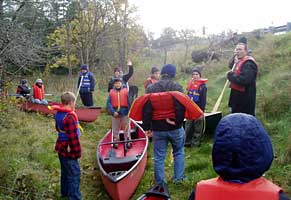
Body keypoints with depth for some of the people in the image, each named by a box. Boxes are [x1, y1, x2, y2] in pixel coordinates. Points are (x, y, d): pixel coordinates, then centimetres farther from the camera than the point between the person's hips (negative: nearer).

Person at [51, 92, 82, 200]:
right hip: (69, 150, -10)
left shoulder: (58, 113, 4)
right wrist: (77, 152, -17)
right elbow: (73, 137, -25)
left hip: (61, 147, 10)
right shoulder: (70, 117, -26)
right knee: (74, 173, -1)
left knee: (65, 170, 24)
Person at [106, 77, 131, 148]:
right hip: (115, 113, 1)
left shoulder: (126, 91, 0)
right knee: (115, 129, 12)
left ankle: (128, 141, 18)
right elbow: (109, 103, -3)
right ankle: (115, 142, 24)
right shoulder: (111, 92, 2)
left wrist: (129, 112, -11)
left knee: (126, 128, 8)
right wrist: (113, 112, -14)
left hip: (124, 113, -1)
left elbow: (129, 102, -3)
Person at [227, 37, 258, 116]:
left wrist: (230, 76, -17)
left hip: (245, 98, -10)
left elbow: (244, 80, -31)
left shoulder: (249, 63, -19)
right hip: (237, 96, 10)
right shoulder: (238, 61, 12)